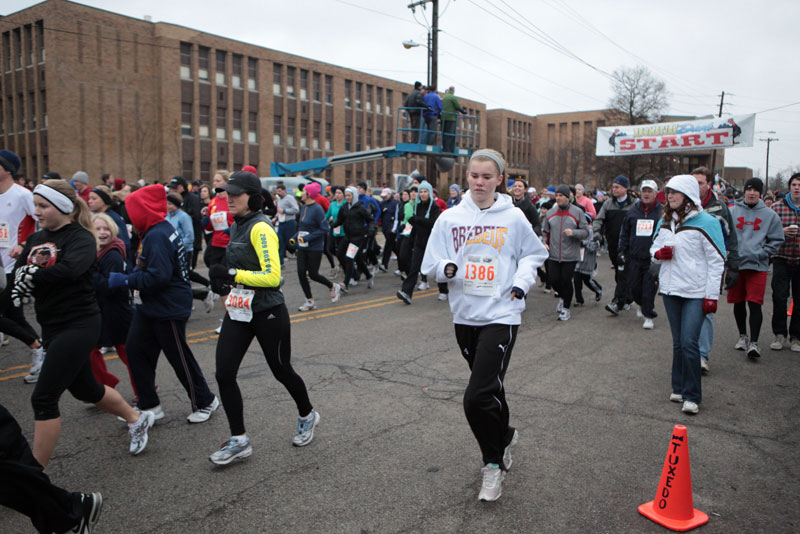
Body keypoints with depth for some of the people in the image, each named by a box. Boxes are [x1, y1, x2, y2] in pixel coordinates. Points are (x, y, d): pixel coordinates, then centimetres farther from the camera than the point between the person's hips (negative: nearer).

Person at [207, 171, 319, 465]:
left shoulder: (260, 228, -18)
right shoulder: (237, 226, 10)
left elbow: (272, 276, -25)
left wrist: (233, 274, -23)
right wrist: (225, 280, 8)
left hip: (267, 313, -8)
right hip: (238, 312, 8)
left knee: (281, 371, 9)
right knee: (224, 375, 1)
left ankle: (307, 416, 38)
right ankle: (239, 440, 16)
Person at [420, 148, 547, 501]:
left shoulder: (514, 218, -2)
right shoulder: (450, 218, 3)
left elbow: (533, 254, 13)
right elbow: (431, 264, 6)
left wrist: (522, 281, -4)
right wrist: (447, 269, -16)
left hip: (501, 314, -4)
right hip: (465, 314, 4)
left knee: (478, 397, -13)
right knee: (489, 388, 19)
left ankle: (493, 463, 12)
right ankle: (504, 436, 47)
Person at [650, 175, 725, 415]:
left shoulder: (706, 222, -9)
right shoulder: (664, 222, 10)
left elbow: (717, 260, -8)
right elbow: (654, 248, 22)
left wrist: (712, 296, -11)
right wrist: (658, 253, -4)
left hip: (696, 293, -5)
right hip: (670, 289, 6)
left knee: (689, 343, -10)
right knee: (678, 343, 13)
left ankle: (692, 396, 2)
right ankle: (679, 388, 24)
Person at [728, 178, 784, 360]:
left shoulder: (770, 215, 4)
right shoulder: (732, 211, 5)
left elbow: (777, 240, 6)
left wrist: (761, 253, -6)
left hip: (757, 266, -1)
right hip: (735, 264, 2)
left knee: (755, 304, -8)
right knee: (738, 303, 11)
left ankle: (753, 342, -3)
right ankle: (742, 336, 28)